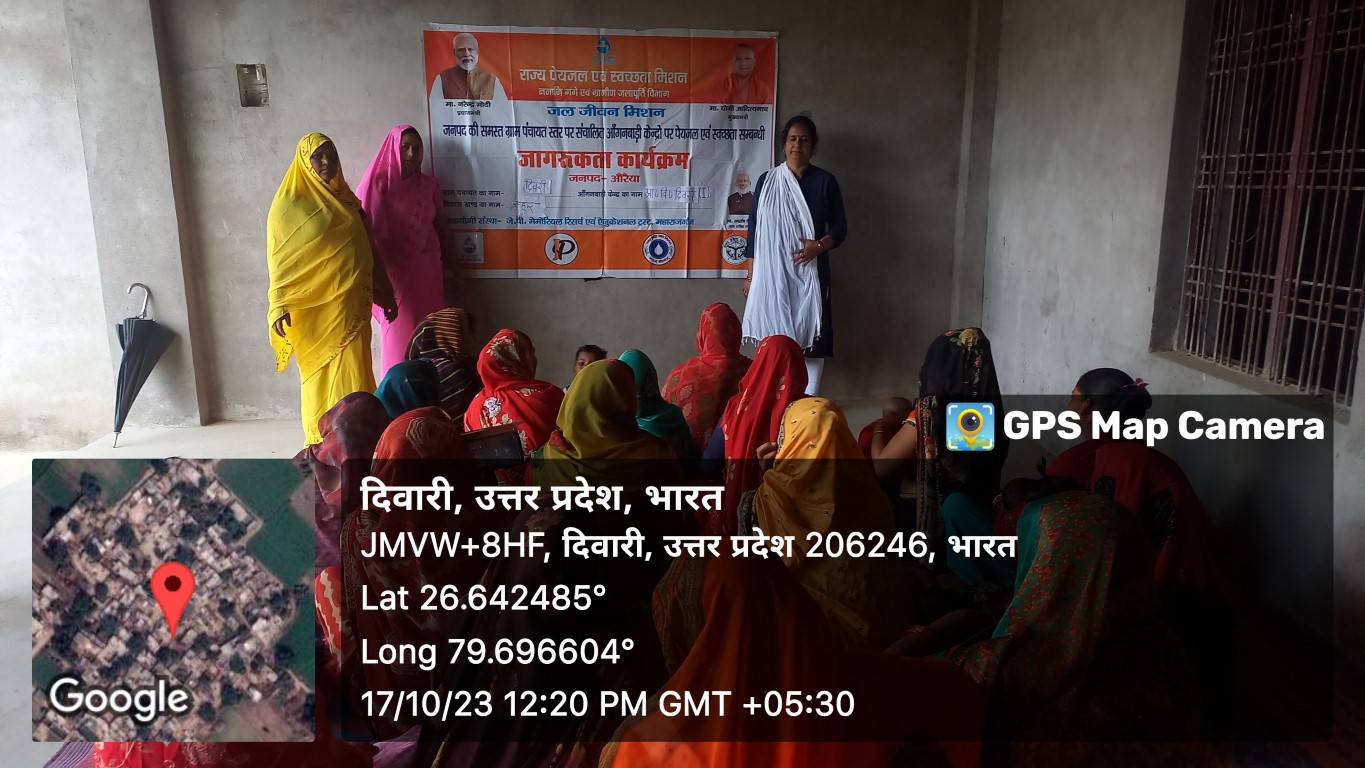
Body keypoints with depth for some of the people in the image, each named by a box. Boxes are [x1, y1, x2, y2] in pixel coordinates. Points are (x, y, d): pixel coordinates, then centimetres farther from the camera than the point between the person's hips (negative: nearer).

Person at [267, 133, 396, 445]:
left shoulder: (346, 198, 12)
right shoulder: (289, 204, -4)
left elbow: (367, 250, 15)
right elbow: (280, 260, -8)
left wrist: (384, 293, 14)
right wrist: (279, 306, -17)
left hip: (350, 304, 5)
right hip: (315, 307, -5)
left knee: (352, 374, 7)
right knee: (323, 376, 0)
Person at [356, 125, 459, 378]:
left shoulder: (430, 185, 10)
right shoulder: (380, 182, -2)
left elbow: (441, 227, 15)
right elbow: (370, 228, -5)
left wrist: (454, 267, 15)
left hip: (427, 268, 4)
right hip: (396, 270, -4)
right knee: (400, 336, -2)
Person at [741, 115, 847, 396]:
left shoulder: (825, 181, 3)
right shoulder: (767, 180, 5)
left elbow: (840, 227, 3)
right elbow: (755, 228, 7)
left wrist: (820, 245, -18)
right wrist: (750, 274, 5)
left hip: (809, 272, 0)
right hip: (772, 272, 0)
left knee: (811, 334, 0)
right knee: (772, 335, 0)